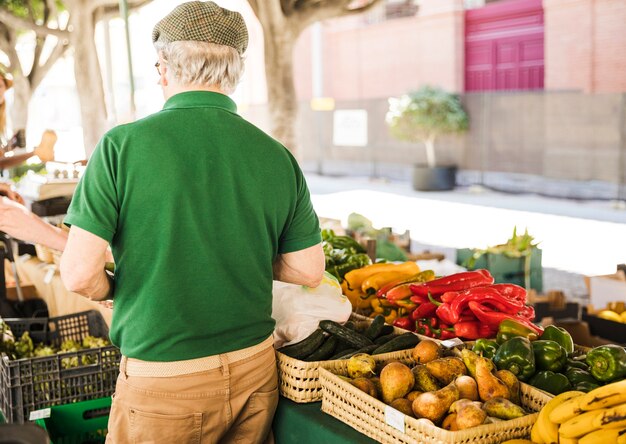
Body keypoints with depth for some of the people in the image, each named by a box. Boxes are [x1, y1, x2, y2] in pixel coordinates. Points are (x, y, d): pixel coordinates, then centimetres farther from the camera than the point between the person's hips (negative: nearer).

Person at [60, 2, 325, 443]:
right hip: (255, 370, 4)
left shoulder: (123, 145, -13)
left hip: (162, 380, -3)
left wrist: (117, 290, 7)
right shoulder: (277, 156, -3)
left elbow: (80, 274, -14)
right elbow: (309, 271, 3)